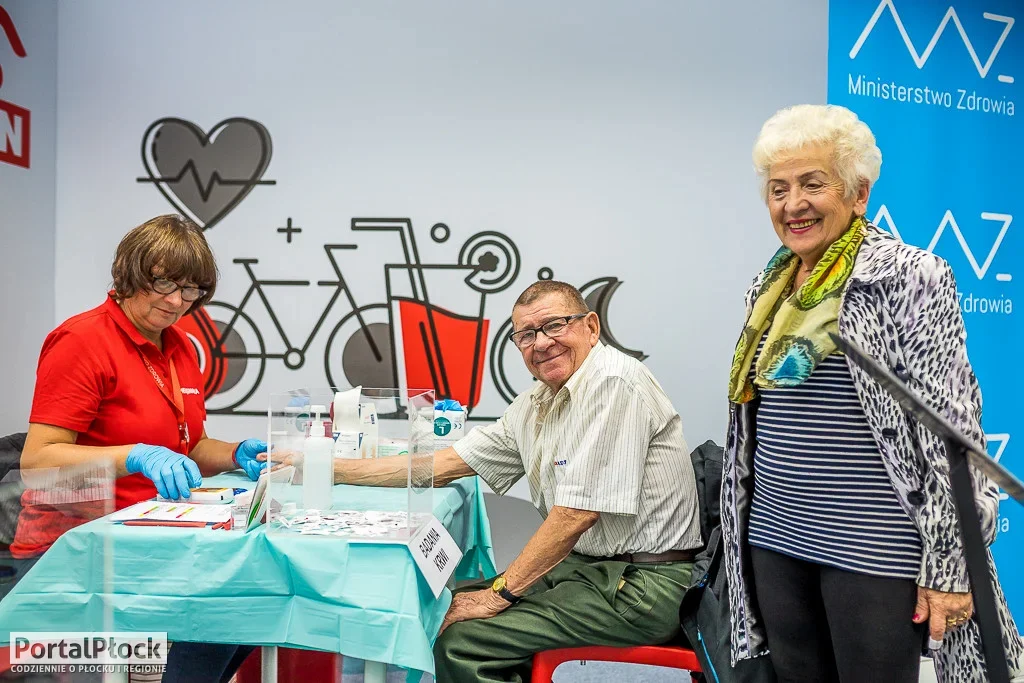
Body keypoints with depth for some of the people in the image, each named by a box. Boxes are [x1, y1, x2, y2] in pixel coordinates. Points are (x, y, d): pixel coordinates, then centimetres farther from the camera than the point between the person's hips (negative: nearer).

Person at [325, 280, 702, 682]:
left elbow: (577, 513, -21)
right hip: (588, 564, 9)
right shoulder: (535, 405, 9)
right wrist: (332, 470, 10)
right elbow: (443, 465, 12)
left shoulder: (614, 383, -18)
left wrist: (499, 594, -14)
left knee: (459, 641, -15)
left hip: (644, 584, -9)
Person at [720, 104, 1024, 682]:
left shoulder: (910, 277, -11)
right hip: (774, 540, 6)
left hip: (874, 551, -6)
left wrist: (950, 565, -15)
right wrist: (745, 527, 18)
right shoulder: (769, 286, 8)